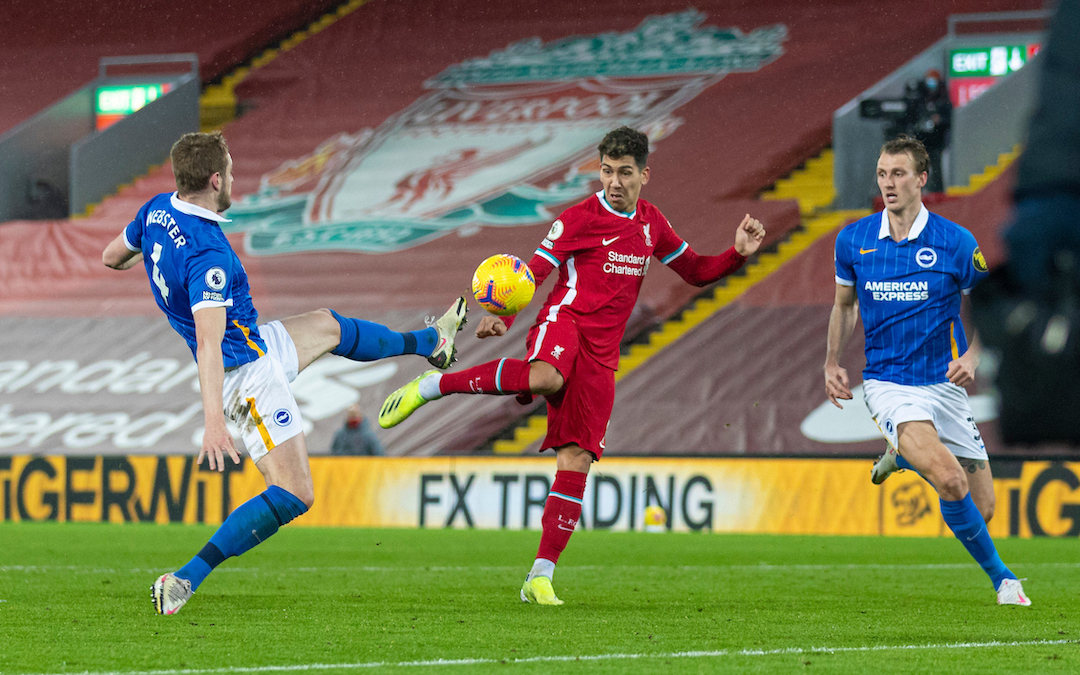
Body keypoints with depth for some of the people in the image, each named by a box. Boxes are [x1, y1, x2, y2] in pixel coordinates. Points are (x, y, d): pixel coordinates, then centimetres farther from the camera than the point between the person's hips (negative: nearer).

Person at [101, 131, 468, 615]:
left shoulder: (156, 211, -4)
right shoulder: (208, 254, -32)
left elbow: (112, 257, 15)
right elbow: (208, 341, -40)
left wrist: (146, 261, 36)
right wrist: (214, 422, -46)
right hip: (247, 371, -10)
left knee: (329, 327, 30)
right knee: (293, 496, -11)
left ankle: (430, 341, 58)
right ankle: (185, 581, -16)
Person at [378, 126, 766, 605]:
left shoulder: (651, 224, 17)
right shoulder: (579, 219, 0)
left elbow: (695, 271, 27)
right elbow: (533, 273, -3)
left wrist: (738, 253, 9)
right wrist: (501, 317, -19)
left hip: (601, 357, 5)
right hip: (563, 322, -5)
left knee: (576, 462, -4)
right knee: (547, 377, -42)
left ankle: (540, 577, -2)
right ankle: (429, 386, -29)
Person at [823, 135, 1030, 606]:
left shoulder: (957, 243, -7)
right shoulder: (852, 241, -1)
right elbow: (845, 304, 16)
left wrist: (972, 357, -14)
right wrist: (832, 363, 5)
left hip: (944, 385, 2)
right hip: (888, 385, -2)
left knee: (982, 509, 5)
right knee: (952, 482, -27)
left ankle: (903, 455, 34)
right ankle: (1001, 577, -4)